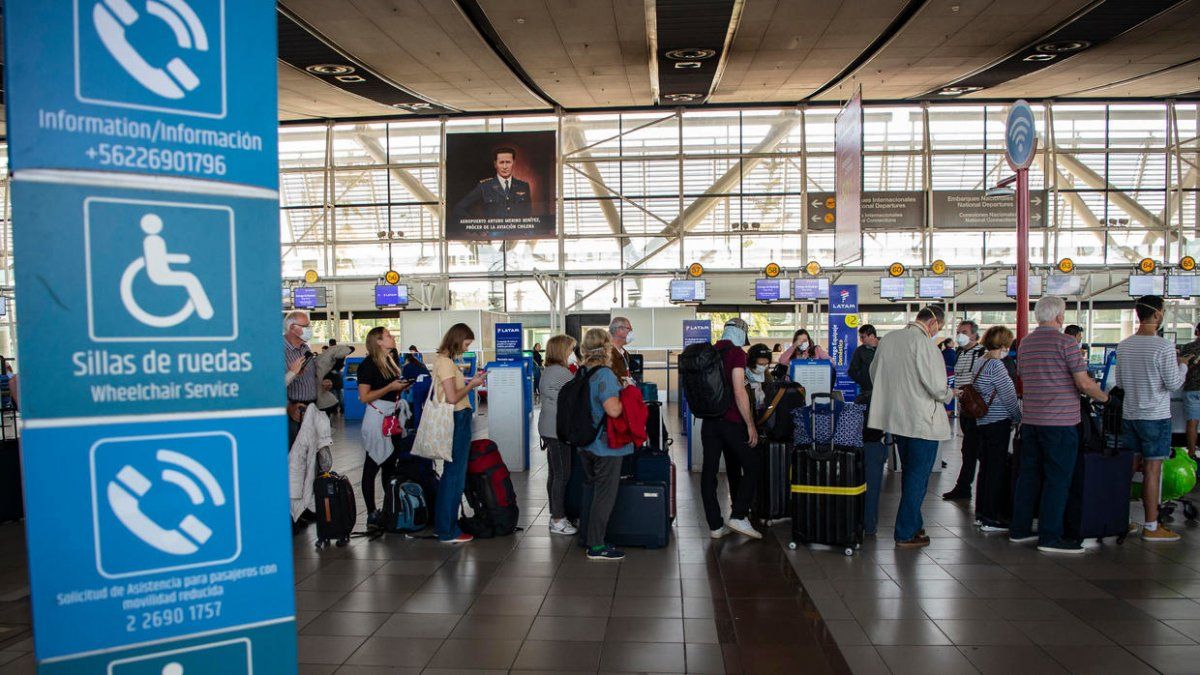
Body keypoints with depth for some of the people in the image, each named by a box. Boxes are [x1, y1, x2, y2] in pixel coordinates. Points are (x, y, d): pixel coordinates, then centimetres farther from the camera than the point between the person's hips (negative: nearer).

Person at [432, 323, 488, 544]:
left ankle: (443, 525, 26)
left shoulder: (444, 360, 15)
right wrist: (472, 384, -9)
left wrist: (470, 381, 11)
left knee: (450, 473, 17)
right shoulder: (445, 362, -16)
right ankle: (448, 531, 5)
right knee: (455, 474, -3)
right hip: (457, 421, -11)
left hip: (456, 420, 11)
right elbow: (452, 397, -21)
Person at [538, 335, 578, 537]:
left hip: (548, 428, 10)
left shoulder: (548, 371, 15)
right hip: (557, 430, -10)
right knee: (562, 474, -4)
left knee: (554, 473, 15)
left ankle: (555, 515, 23)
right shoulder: (561, 373, -17)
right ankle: (558, 521, 1)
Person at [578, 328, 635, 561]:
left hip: (585, 443, 9)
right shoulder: (605, 374, -20)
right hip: (606, 445, -8)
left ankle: (590, 537, 28)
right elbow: (613, 410, -29)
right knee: (605, 495, 1)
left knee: (592, 491, 19)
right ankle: (596, 546, 6)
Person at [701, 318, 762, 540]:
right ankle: (738, 516, -1)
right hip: (731, 420, -7)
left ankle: (715, 525, 10)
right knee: (752, 465, 6)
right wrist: (750, 424, -13)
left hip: (709, 420, 7)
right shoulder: (736, 353, -9)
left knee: (709, 471, 6)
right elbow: (739, 391, -16)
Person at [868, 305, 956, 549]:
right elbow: (936, 386, -20)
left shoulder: (888, 338, 5)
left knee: (909, 473, 21)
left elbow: (874, 374, 14)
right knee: (918, 477, 2)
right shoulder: (923, 343, -18)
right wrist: (949, 394, 1)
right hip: (923, 421, -8)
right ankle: (906, 534, 7)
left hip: (895, 416, 8)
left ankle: (913, 525, 32)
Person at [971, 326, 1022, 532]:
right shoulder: (996, 365, -16)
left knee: (985, 466, 14)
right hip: (998, 422, -9)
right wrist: (1018, 419, 0)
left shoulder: (981, 362, 12)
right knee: (997, 468, -3)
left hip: (983, 421, 9)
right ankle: (991, 518, 2)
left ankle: (981, 513, 21)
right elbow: (1008, 397, -14)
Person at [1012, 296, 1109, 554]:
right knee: (1057, 479, -1)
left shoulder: (1025, 343, 11)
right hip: (1059, 421, -7)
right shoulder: (1066, 342, -10)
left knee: (1028, 475, 12)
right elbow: (1084, 383, -13)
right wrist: (1104, 397, 4)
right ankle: (1049, 537, 1)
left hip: (1030, 419, 7)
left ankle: (1019, 529, 17)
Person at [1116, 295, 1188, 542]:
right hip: (1155, 417, -6)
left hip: (1129, 415, 6)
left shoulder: (1123, 345, 5)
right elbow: (1173, 384, -10)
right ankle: (1151, 527, 3)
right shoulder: (1163, 347, -15)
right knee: (1152, 470, -2)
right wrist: (1183, 365, 6)